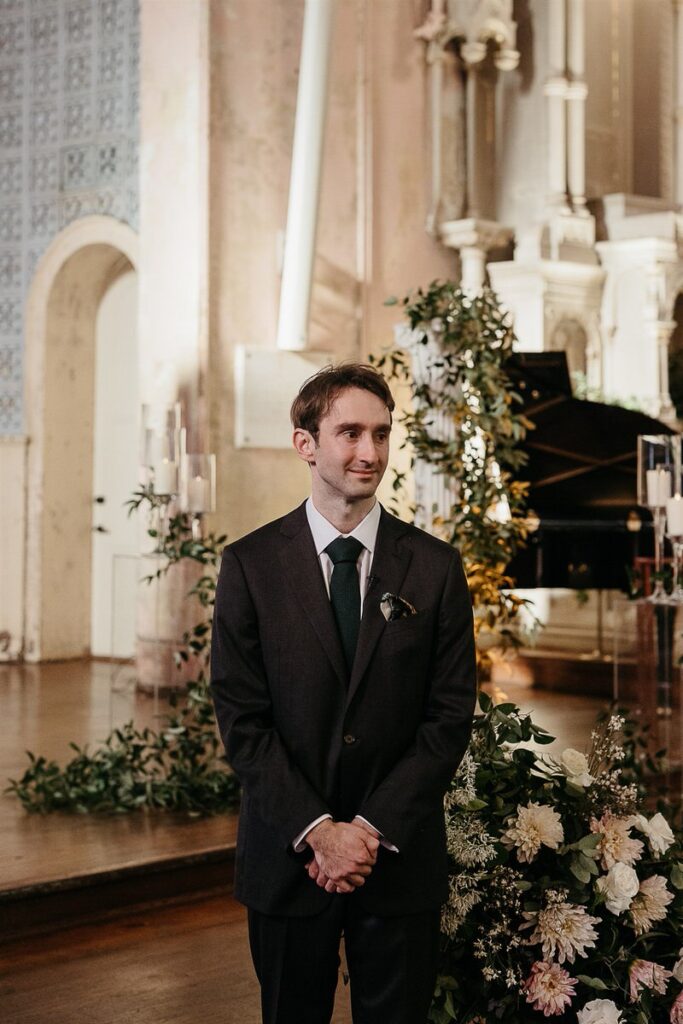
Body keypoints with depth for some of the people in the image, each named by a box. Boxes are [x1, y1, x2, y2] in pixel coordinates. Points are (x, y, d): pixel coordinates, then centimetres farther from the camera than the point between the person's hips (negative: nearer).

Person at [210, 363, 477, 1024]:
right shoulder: (250, 565, -2)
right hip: (286, 858, 0)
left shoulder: (435, 567, 0)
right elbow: (241, 717, -5)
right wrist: (316, 831, -13)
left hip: (401, 856, 0)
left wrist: (372, 829, -11)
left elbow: (450, 716, -3)